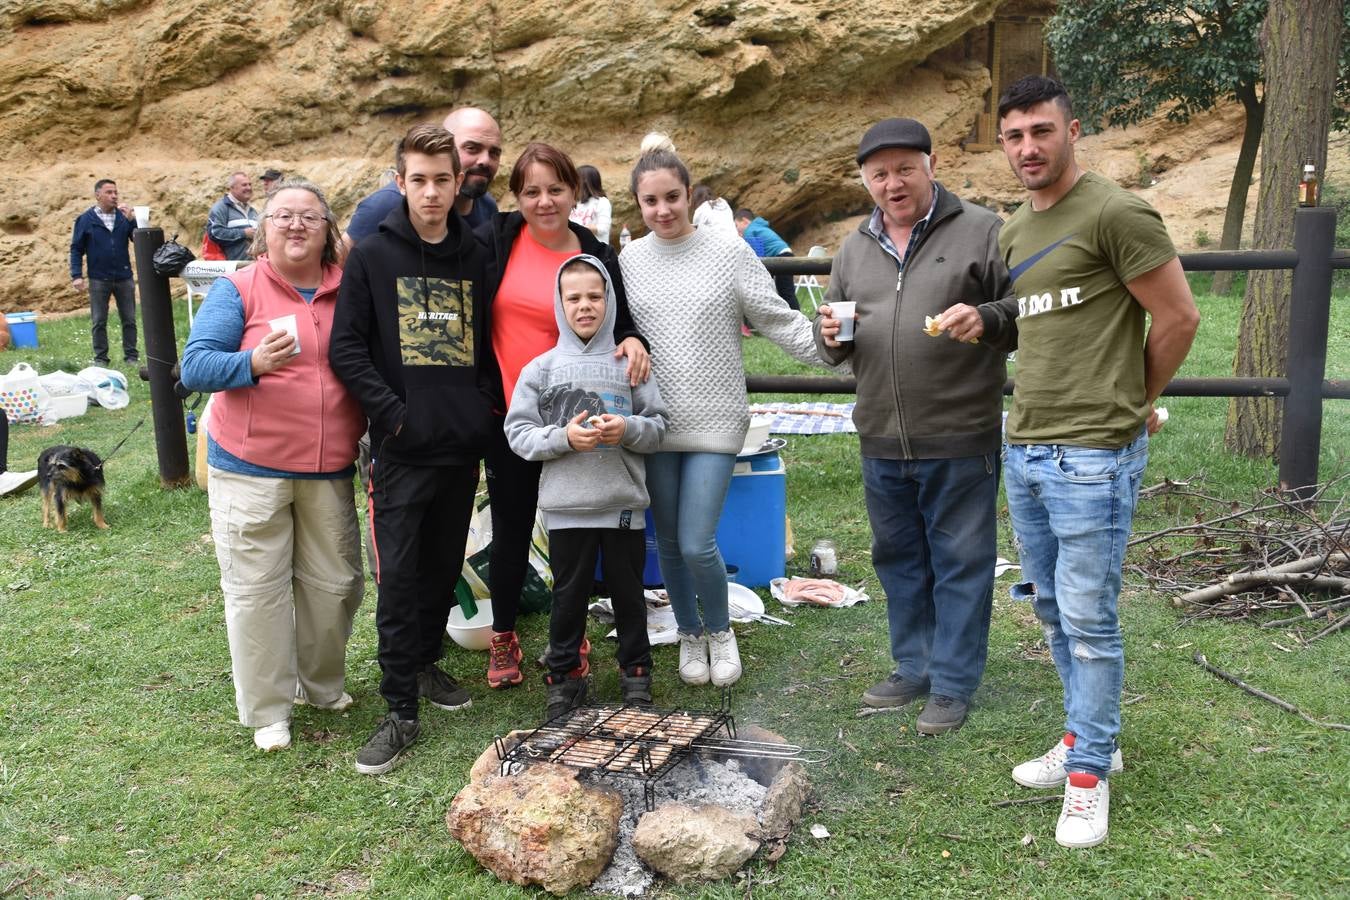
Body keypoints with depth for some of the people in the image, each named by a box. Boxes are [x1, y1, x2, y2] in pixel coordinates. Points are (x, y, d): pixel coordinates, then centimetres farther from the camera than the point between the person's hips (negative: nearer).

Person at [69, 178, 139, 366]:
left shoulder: (123, 216, 4)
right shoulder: (85, 219, -2)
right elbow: (76, 249, -1)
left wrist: (130, 220, -15)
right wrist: (77, 276, -8)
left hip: (124, 278, 2)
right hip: (98, 279, -2)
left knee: (129, 319, 5)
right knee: (98, 322, 5)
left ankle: (131, 355, 13)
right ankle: (100, 358, 12)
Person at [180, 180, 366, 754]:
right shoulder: (238, 290, -3)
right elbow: (195, 366, -11)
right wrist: (255, 363, -30)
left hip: (329, 470, 3)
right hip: (250, 470, -3)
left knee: (335, 583, 11)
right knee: (257, 590, 4)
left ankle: (322, 686, 33)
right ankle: (268, 711, 19)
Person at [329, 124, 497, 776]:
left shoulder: (474, 256, 9)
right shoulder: (372, 256, -2)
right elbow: (347, 350, -6)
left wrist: (485, 405, 3)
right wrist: (393, 412, -13)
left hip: (463, 445, 4)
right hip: (402, 448, -4)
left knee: (444, 566, 16)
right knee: (398, 577, -2)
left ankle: (424, 664, 36)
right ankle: (400, 711, 8)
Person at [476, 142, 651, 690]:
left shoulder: (598, 259, 0)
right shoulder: (494, 240, -2)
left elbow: (618, 325, 7)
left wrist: (633, 341, -16)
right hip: (506, 415, 0)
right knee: (511, 530, 12)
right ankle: (503, 639, 31)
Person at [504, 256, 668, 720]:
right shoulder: (540, 368, 1)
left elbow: (658, 424, 3)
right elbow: (518, 432, -2)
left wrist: (628, 429, -17)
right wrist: (563, 437, -17)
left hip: (624, 503, 1)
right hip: (567, 506, 0)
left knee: (628, 592, 13)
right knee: (569, 594, 10)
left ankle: (636, 672, 30)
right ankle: (564, 676, 25)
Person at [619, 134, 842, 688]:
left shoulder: (730, 254, -1)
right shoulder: (628, 261, 6)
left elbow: (778, 320, -2)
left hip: (714, 423, -2)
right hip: (654, 424, 3)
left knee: (697, 544, -8)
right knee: (669, 544, 11)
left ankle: (720, 629, 22)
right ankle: (689, 634, 35)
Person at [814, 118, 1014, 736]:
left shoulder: (981, 232, -2)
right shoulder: (854, 250, 13)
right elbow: (832, 334, 21)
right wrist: (830, 335, -2)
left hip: (960, 439, -5)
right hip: (881, 442, 6)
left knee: (960, 562, 4)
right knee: (899, 560, 17)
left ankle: (954, 683, 18)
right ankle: (914, 667, 33)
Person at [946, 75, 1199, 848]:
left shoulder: (1115, 213, -11)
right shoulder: (1014, 232, 13)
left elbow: (1179, 318, -9)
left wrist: (1133, 404, 2)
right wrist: (985, 320, 4)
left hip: (1092, 455, -8)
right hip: (1026, 447, 8)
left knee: (1089, 619, 0)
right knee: (1052, 609, 17)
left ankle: (1090, 772, 15)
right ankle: (1089, 737, 34)